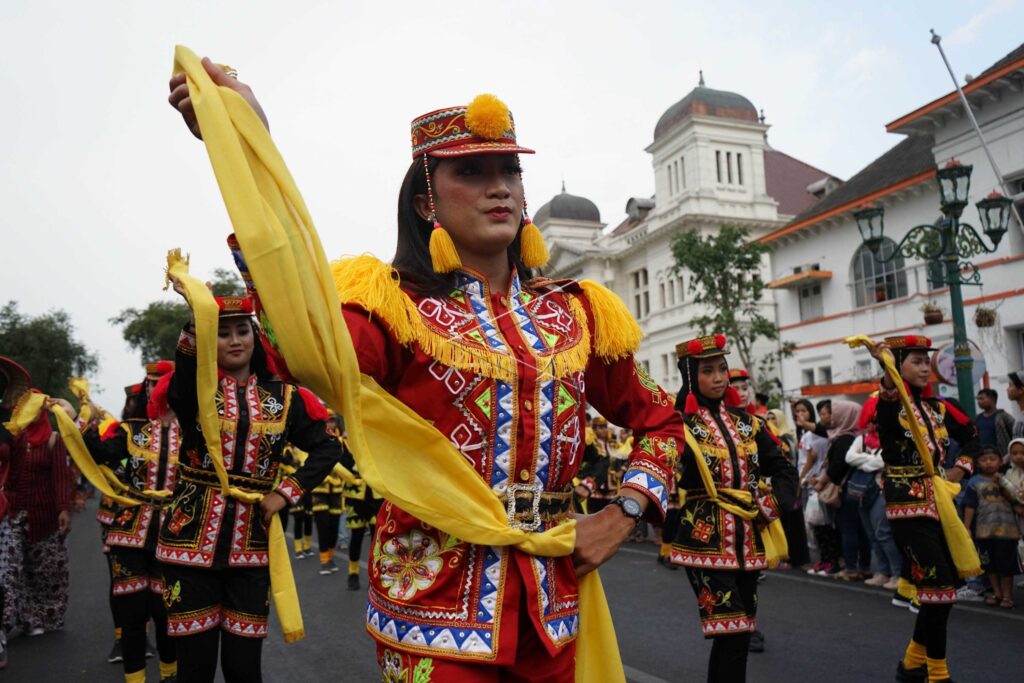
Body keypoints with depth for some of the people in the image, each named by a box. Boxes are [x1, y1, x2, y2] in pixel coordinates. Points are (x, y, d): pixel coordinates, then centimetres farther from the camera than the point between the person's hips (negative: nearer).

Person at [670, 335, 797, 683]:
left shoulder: (745, 422, 9)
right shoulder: (680, 423, -8)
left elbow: (784, 469, 13)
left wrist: (773, 504, -3)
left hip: (748, 542, 6)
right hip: (706, 542, -6)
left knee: (738, 633, 14)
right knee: (733, 632, -9)